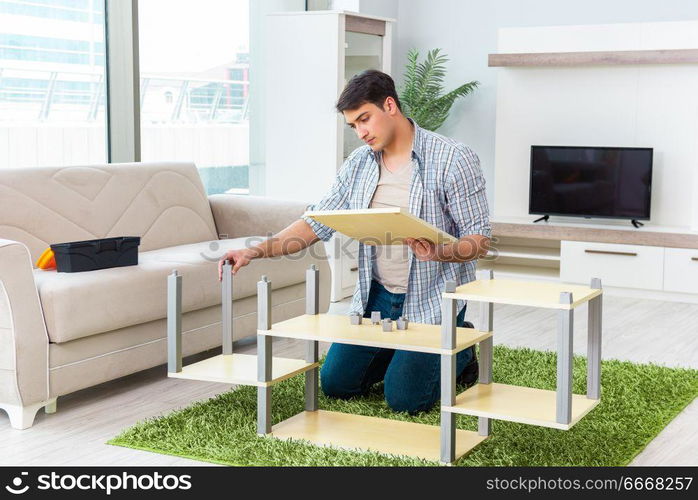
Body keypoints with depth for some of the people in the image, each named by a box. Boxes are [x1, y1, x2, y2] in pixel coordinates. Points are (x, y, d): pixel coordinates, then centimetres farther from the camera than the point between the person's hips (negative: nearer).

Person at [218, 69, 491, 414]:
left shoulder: (454, 160, -15)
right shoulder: (359, 163, 2)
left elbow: (479, 241, -15)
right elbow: (317, 223, 0)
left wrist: (438, 253, -36)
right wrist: (256, 251, -12)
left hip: (432, 299, -6)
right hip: (377, 295, 6)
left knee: (403, 399, -11)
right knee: (335, 384, 6)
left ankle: (459, 350, 18)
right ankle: (405, 350, 29)